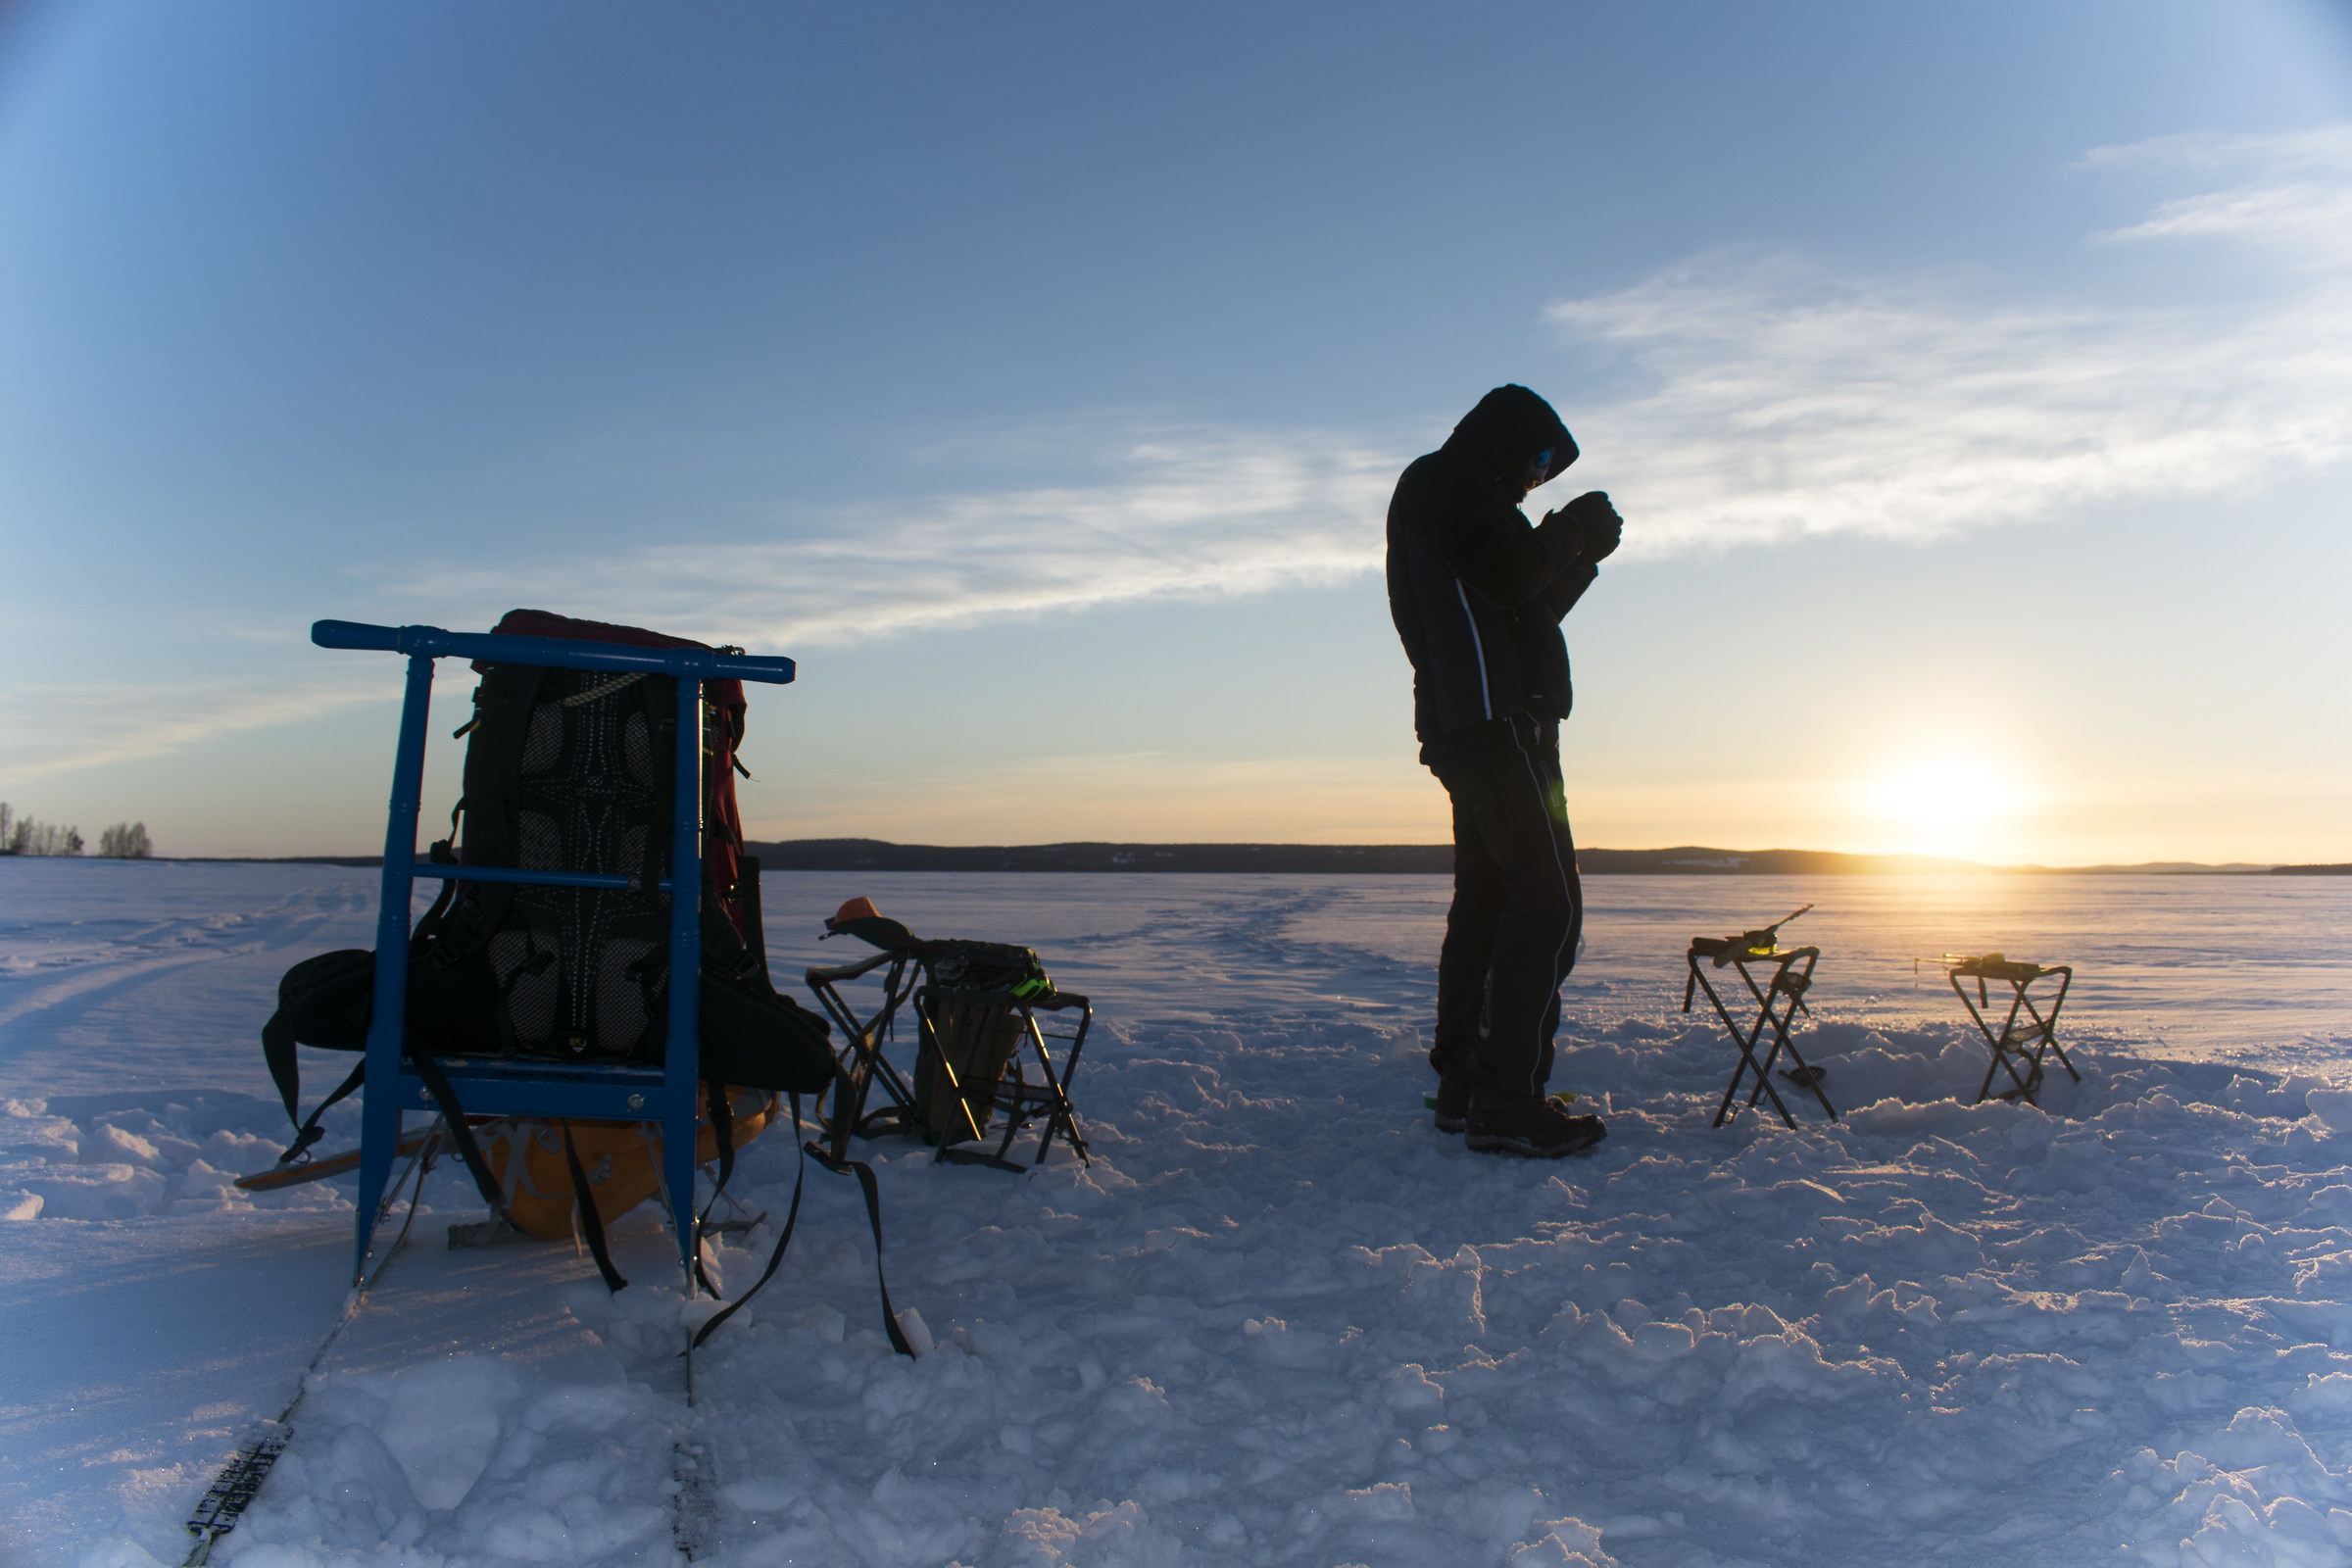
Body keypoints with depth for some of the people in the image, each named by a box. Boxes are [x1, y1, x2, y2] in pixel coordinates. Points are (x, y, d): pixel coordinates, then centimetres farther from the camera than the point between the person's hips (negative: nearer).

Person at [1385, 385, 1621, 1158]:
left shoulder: (1449, 495, 30)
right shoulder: (1445, 481, -2)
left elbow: (1519, 609, 28)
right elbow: (1509, 577, -17)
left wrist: (1577, 554, 20)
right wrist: (1571, 534, -1)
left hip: (1466, 724, 11)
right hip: (1495, 715, -11)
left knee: (1487, 899, 11)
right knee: (1548, 899, -15)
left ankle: (1463, 1084, 13)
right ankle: (1510, 1101, -18)